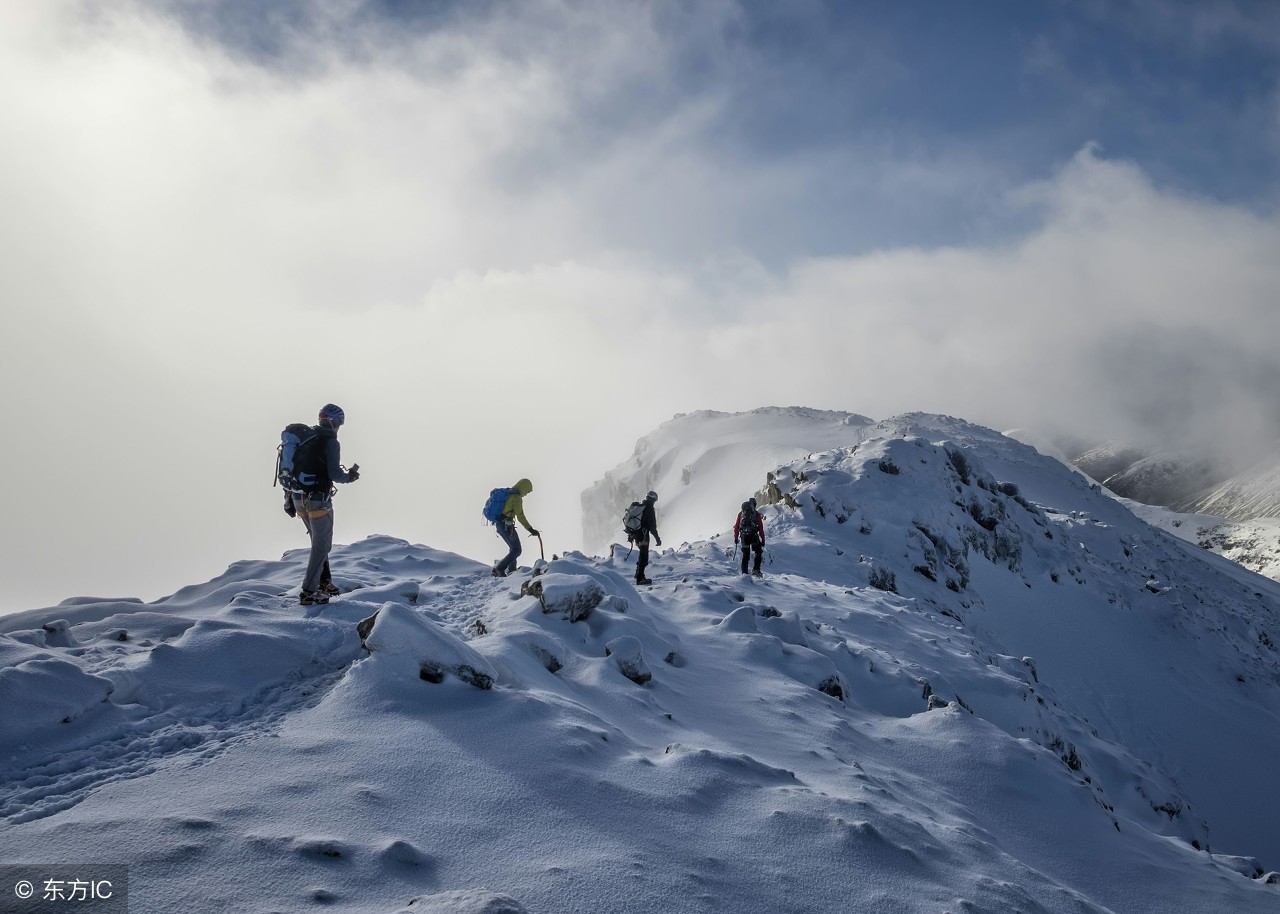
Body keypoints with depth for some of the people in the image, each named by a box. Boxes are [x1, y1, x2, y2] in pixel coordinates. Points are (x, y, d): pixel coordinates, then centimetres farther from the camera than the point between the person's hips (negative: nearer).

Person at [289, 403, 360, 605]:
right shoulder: (331, 442, -11)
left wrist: (289, 498, 18)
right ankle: (308, 592, 0)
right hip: (318, 501, -7)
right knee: (322, 545, 2)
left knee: (318, 541, 23)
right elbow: (334, 474, -18)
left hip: (299, 498, 7)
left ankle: (324, 582, 26)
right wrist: (350, 476, 3)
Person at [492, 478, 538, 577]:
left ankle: (510, 572, 21)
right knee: (517, 550, -4)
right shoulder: (517, 497, -13)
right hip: (506, 525, -10)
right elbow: (520, 516, -17)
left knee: (513, 548, 21)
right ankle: (499, 569, -9)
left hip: (498, 524, 10)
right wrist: (530, 529, -15)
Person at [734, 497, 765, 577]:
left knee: (745, 555, 10)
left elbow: (736, 527, 10)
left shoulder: (741, 513, 12)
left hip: (744, 536, 3)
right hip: (753, 536, -3)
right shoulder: (756, 514, 4)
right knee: (759, 552, 11)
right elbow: (761, 528, 1)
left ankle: (744, 572, 6)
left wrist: (736, 538, 15)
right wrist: (763, 539, 5)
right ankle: (756, 569, 0)